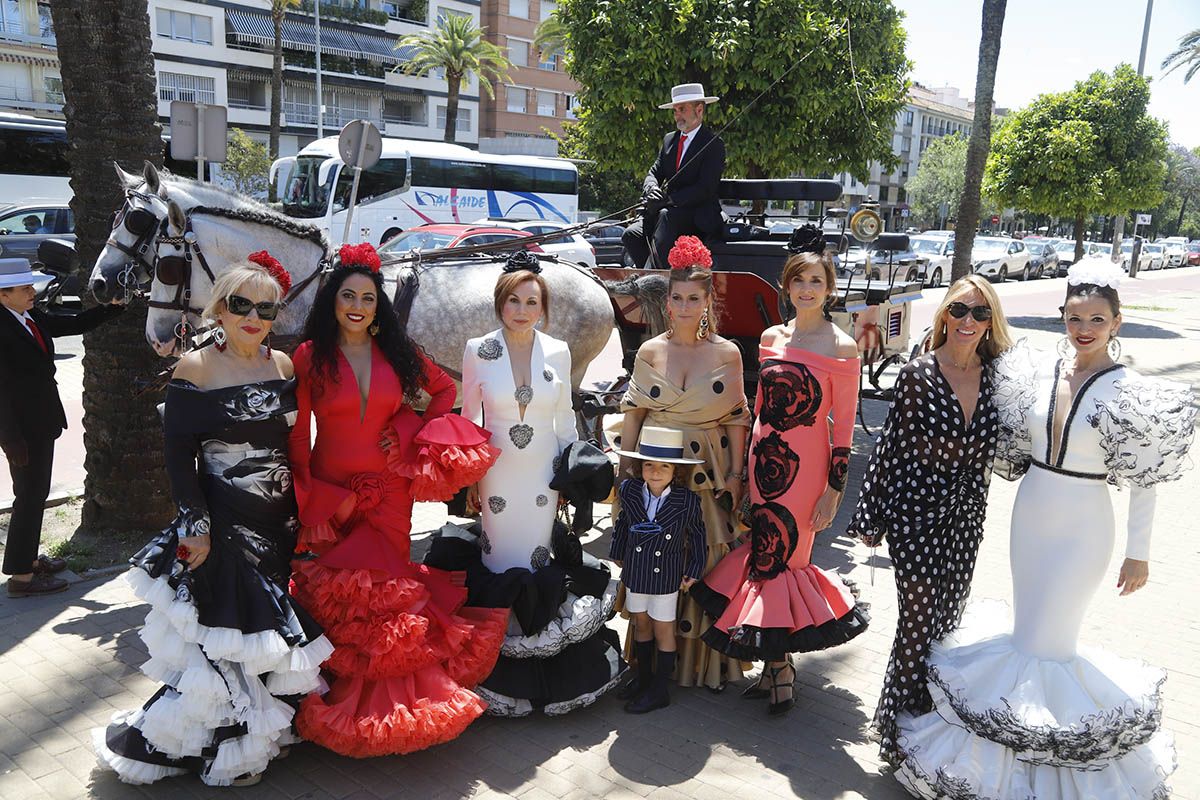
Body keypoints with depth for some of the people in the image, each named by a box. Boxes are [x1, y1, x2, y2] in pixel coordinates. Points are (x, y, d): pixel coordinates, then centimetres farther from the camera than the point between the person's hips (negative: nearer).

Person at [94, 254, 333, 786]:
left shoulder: (282, 364, 6)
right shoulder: (195, 369, -8)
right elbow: (178, 455, -10)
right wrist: (195, 527, -14)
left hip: (283, 518, 5)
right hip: (224, 518, -5)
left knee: (280, 632, 14)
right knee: (222, 633, 2)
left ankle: (262, 731, 34)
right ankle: (221, 749, 21)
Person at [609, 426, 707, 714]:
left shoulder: (687, 501, -17)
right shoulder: (628, 490, -10)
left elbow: (697, 536, -3)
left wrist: (694, 571, 0)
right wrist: (618, 555, 16)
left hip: (666, 576, -3)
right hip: (635, 571, 4)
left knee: (663, 629, 8)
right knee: (641, 624, 19)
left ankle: (659, 690, 20)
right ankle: (643, 677, 37)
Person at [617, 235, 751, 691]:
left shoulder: (727, 353, 1)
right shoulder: (649, 353, 3)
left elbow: (736, 419, 3)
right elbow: (632, 415, 7)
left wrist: (736, 475, 0)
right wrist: (626, 468, 4)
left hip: (709, 476, -1)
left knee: (708, 566, 3)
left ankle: (708, 658, 18)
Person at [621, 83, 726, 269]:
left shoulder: (714, 144, -3)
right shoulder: (669, 139, 18)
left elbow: (705, 188, -13)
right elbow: (654, 173, 13)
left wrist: (669, 198, -20)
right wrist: (652, 188, -11)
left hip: (698, 216, -6)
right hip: (665, 213, 6)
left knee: (666, 216, -35)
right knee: (631, 234, -17)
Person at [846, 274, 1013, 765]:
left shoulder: (996, 375, 2)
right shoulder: (917, 375, -9)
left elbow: (992, 447, 13)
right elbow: (891, 446, -7)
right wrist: (872, 518, -6)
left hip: (965, 516, 4)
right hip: (916, 512, -4)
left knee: (947, 618, 14)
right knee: (920, 619, -1)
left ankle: (934, 719, 32)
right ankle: (902, 728, 16)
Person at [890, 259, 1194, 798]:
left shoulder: (1129, 392, -13)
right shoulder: (1039, 374, 0)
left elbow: (1142, 481, -9)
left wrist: (1138, 552, -8)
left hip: (1081, 530, -4)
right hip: (1030, 515, 5)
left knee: (1044, 643, 5)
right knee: (1026, 630, 16)